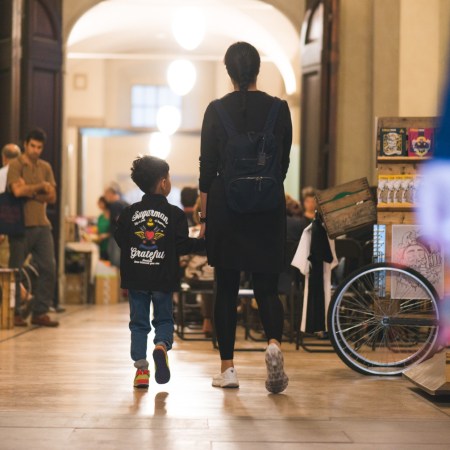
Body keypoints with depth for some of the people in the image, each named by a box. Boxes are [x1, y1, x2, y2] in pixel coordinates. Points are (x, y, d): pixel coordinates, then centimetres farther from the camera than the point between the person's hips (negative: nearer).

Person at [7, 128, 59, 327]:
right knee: (16, 271, 2)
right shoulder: (15, 165, -2)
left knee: (49, 268, -1)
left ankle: (40, 312, 5)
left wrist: (30, 192, -9)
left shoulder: (45, 167, 14)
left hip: (42, 225, 5)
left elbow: (52, 197, 5)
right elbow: (17, 191, -18)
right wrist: (40, 186, -8)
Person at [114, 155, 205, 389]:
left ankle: (141, 368, 3)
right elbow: (182, 246, -9)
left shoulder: (129, 213, 1)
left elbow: (120, 242, 4)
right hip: (163, 278, -1)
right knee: (164, 319, 15)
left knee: (138, 323, 11)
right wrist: (203, 242, 5)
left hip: (135, 278, 1)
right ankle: (162, 345, -15)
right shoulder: (175, 214, -6)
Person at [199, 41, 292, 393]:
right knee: (267, 286, 7)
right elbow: (284, 162, 6)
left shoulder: (217, 110, -3)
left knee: (227, 288, 8)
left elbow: (207, 167, -2)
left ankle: (228, 368, 9)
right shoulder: (278, 108, -1)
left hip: (225, 205, 0)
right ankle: (274, 342, -20)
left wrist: (204, 216, 5)